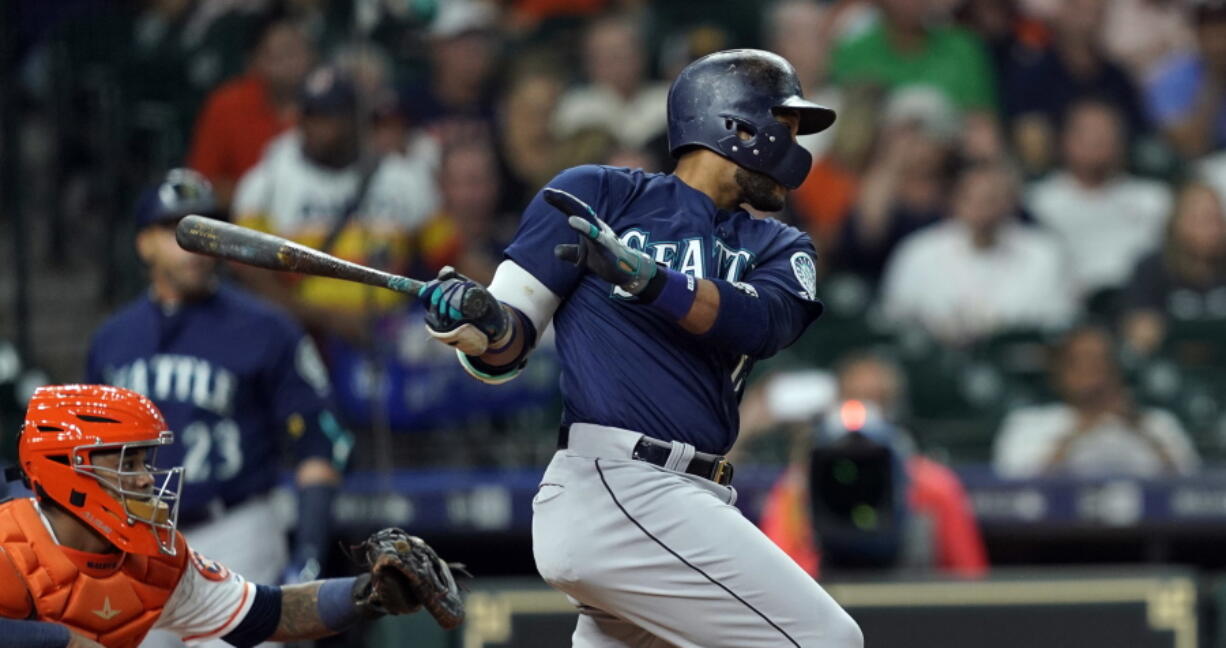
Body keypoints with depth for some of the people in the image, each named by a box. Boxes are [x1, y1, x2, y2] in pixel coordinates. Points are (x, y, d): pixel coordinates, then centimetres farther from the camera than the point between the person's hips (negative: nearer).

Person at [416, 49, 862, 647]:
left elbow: (760, 323, -6)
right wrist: (484, 322, -20)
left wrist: (640, 273, -22)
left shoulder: (776, 248, 18)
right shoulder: (600, 194, 6)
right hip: (611, 485, -7)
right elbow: (505, 351, 5)